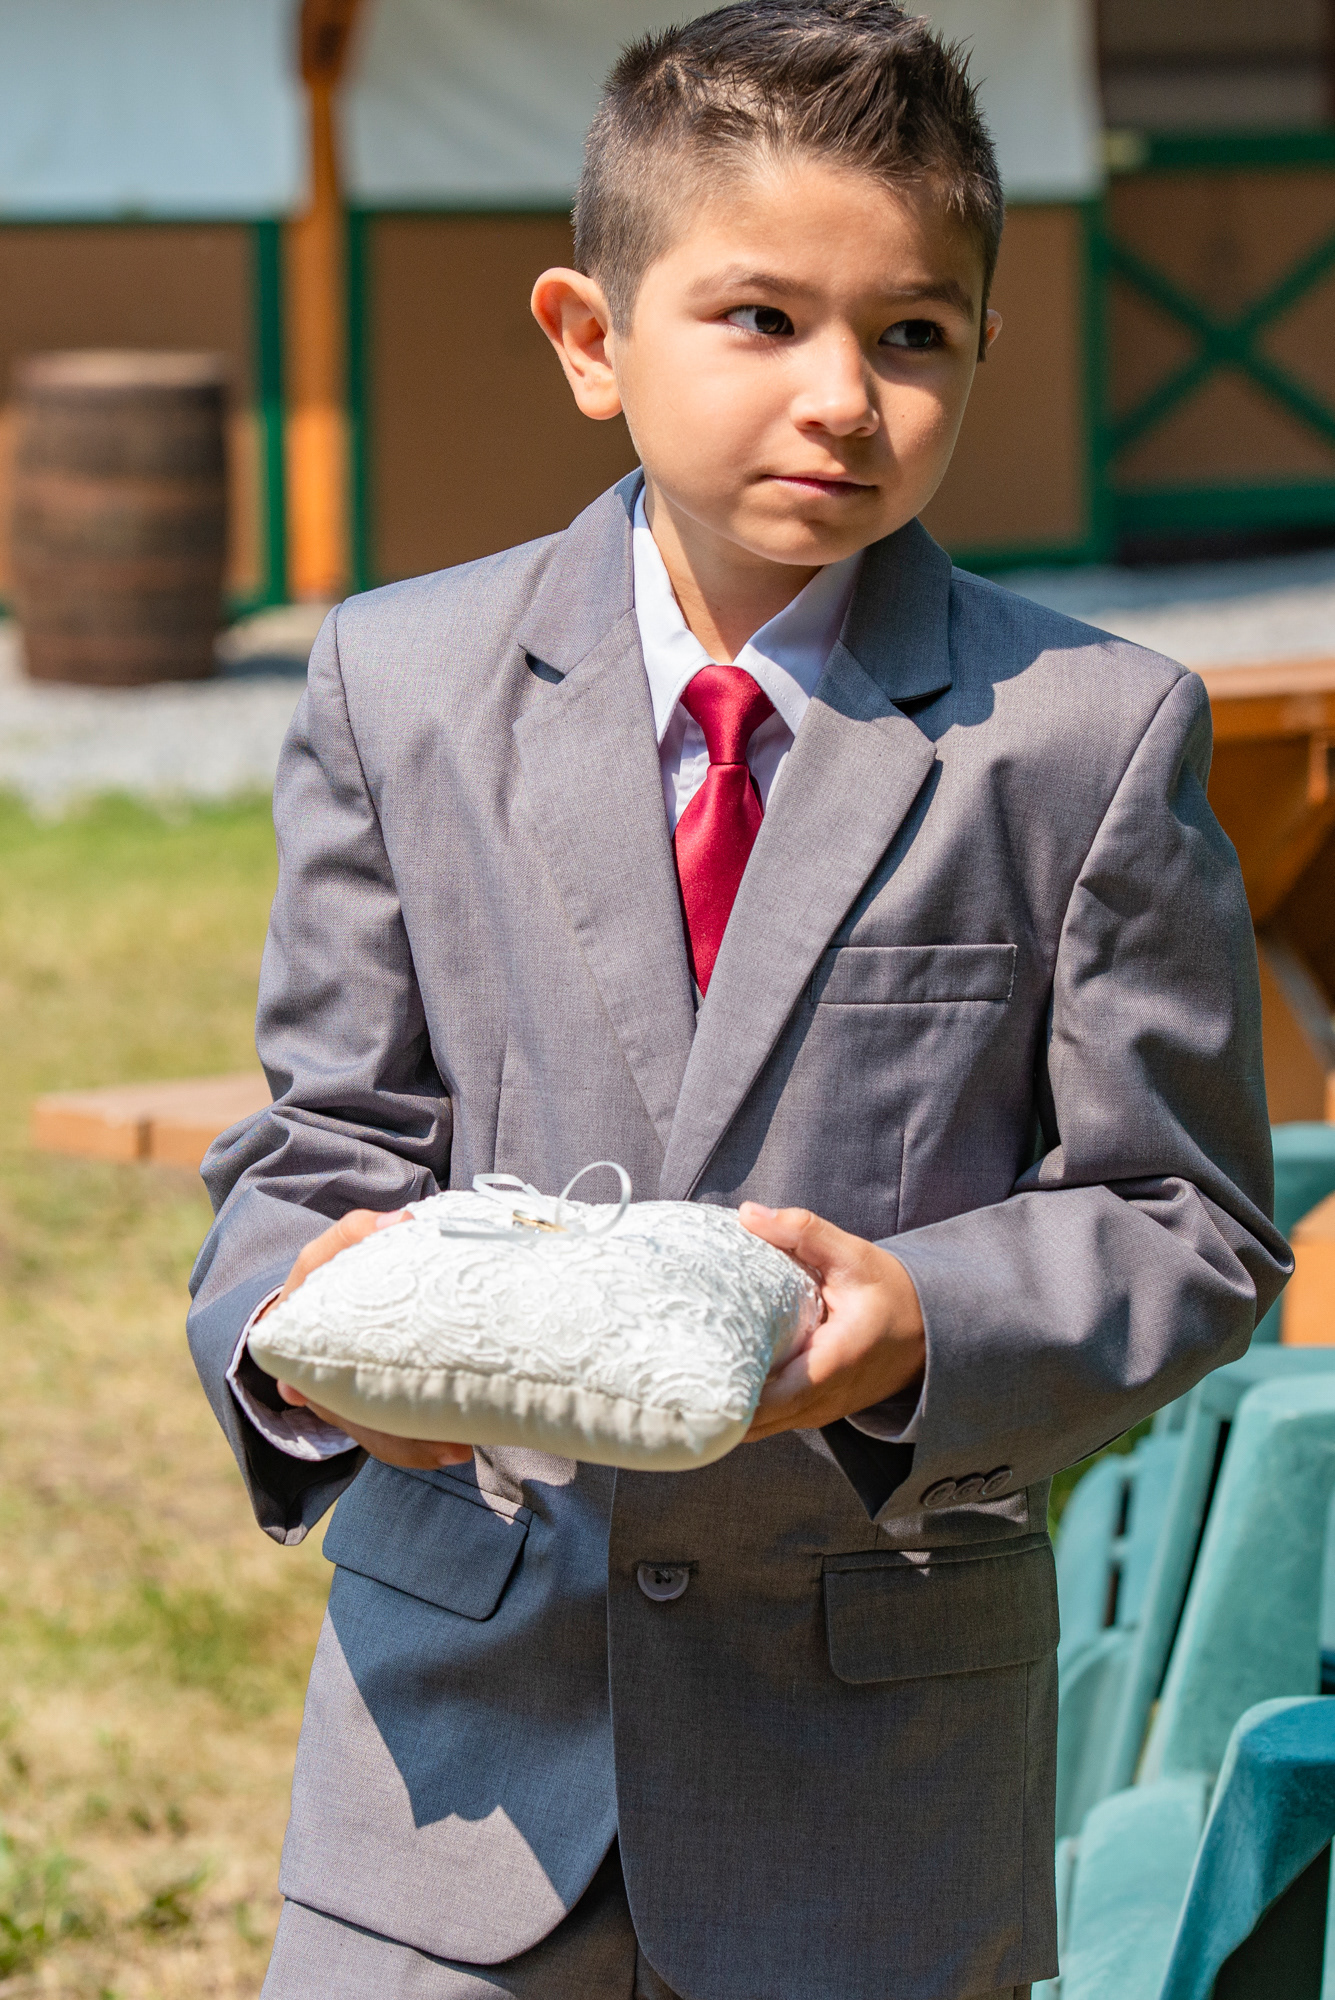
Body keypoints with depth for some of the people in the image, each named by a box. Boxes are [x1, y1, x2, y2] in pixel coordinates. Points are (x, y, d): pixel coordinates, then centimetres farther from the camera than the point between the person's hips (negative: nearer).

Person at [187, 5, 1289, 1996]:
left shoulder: (1091, 733, -4)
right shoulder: (397, 685, 2)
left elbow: (1186, 1221, -3)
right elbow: (326, 1137, 5)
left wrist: (923, 1330, -23)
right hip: (465, 1687, 1)